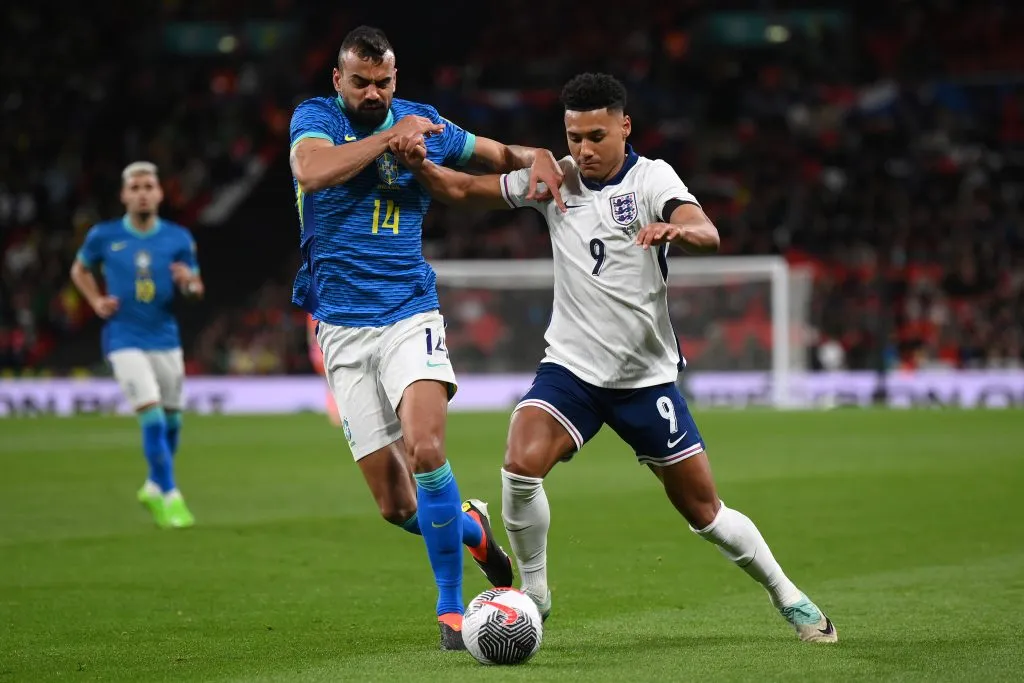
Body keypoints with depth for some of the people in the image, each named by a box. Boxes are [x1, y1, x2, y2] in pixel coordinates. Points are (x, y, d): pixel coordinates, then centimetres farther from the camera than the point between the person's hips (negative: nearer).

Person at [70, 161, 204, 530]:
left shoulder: (178, 238, 3)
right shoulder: (103, 236, -1)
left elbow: (197, 288, 9)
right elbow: (79, 269, 16)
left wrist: (189, 283, -15)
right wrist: (97, 302, 1)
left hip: (166, 340, 3)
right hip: (125, 341, -3)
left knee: (171, 421, 10)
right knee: (152, 417, -16)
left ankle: (154, 488, 33)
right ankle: (170, 498, -10)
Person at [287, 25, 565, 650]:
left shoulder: (423, 122, 8)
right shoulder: (316, 117, 0)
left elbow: (500, 154, 22)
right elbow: (313, 171, -23)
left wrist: (540, 159, 0)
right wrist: (390, 135, -19)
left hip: (410, 315, 0)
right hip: (343, 328, 0)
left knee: (424, 447, -26)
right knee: (396, 506, -1)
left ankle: (451, 606, -15)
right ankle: (472, 529, 32)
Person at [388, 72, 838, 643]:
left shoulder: (651, 177, -9)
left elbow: (707, 235, -27)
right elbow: (464, 189, 4)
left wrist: (676, 230, -50)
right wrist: (419, 164, -17)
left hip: (647, 376, -2)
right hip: (571, 366, 2)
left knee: (705, 512, 3)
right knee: (521, 466, -24)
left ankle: (787, 597, 26)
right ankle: (533, 595, -4)